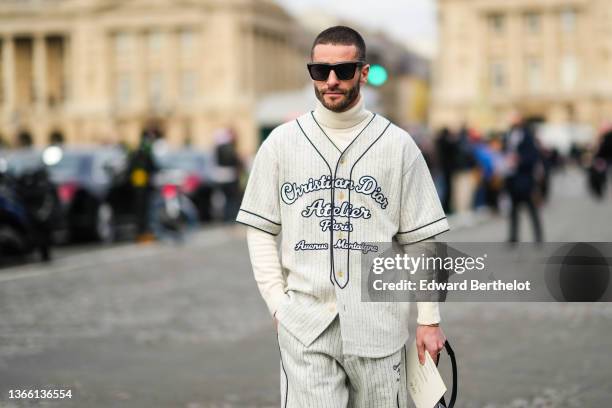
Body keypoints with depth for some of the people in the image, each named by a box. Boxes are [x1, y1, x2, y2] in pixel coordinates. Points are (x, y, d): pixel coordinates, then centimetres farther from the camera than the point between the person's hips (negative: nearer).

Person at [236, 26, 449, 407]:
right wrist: (277, 301, 0)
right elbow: (261, 230, 9)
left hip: (379, 326, 0)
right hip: (304, 325, 0)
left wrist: (429, 319, 2)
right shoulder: (281, 143, 6)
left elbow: (419, 239, 5)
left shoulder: (397, 144, 3)